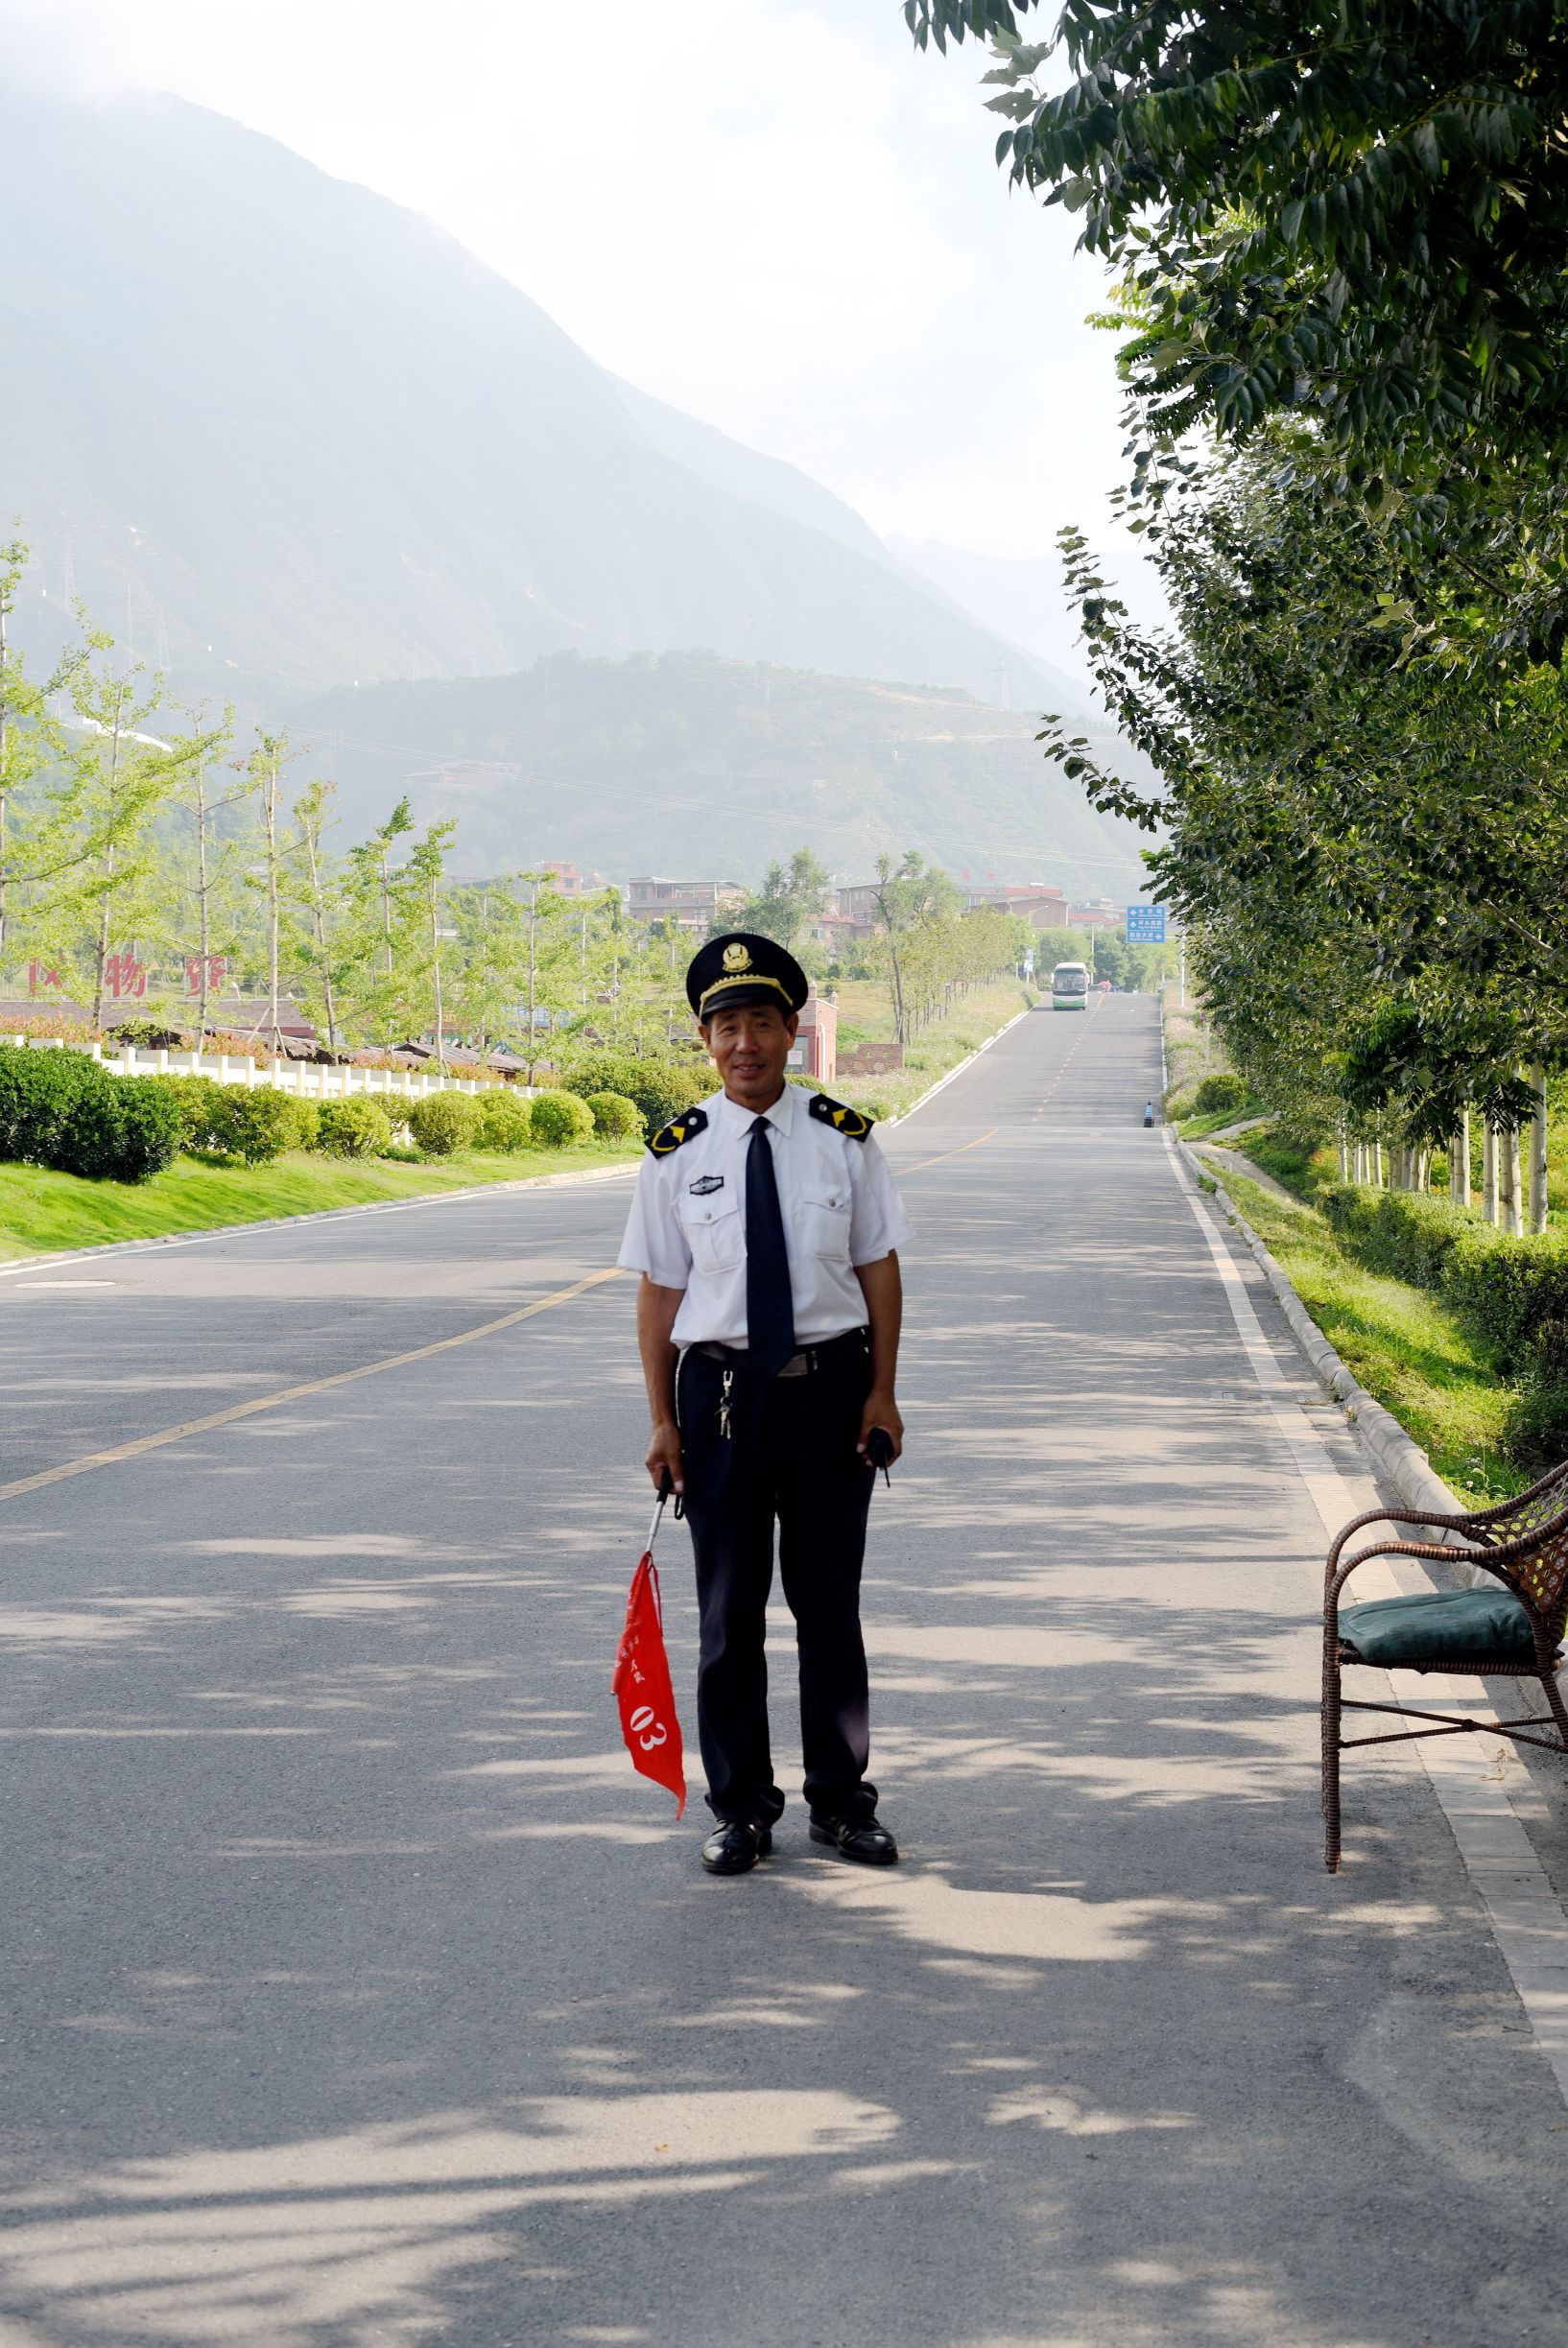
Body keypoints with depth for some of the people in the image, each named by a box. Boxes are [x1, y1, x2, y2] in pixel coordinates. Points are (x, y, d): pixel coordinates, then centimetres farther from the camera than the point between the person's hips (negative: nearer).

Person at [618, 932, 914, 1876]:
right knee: (729, 1609, 6)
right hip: (722, 1386, 0)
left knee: (830, 1602, 10)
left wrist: (882, 1392, -3)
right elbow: (660, 1290, 2)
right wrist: (664, 1421, -1)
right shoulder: (679, 1154, -1)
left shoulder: (845, 1139, 0)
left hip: (831, 1385, 0)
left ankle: (842, 1800, 22)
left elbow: (880, 1266, 3)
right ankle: (742, 1809, 17)